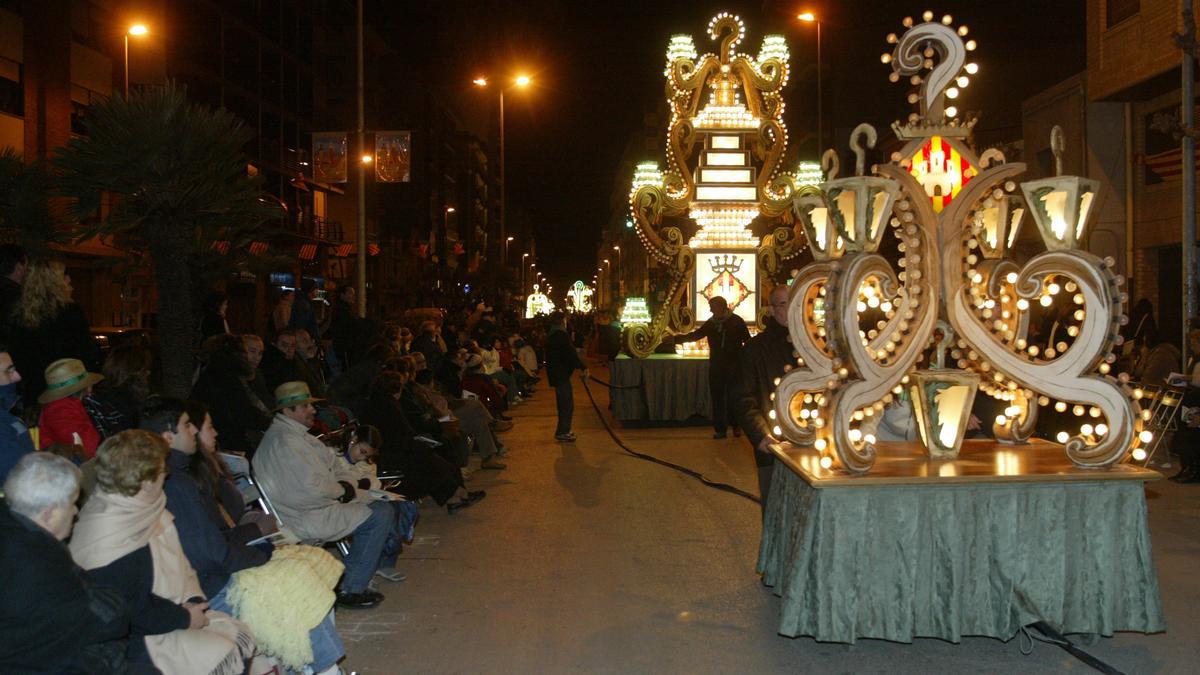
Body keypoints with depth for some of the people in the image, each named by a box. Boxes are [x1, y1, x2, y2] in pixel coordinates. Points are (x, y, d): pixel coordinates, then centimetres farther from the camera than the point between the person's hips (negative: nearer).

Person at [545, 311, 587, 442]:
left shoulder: (552, 336, 14)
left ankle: (563, 431, 25)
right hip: (561, 374, -10)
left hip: (556, 373, 10)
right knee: (567, 404, -6)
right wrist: (583, 367, -19)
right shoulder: (561, 336, -17)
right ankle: (562, 432, -5)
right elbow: (571, 354, -22)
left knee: (563, 403, 18)